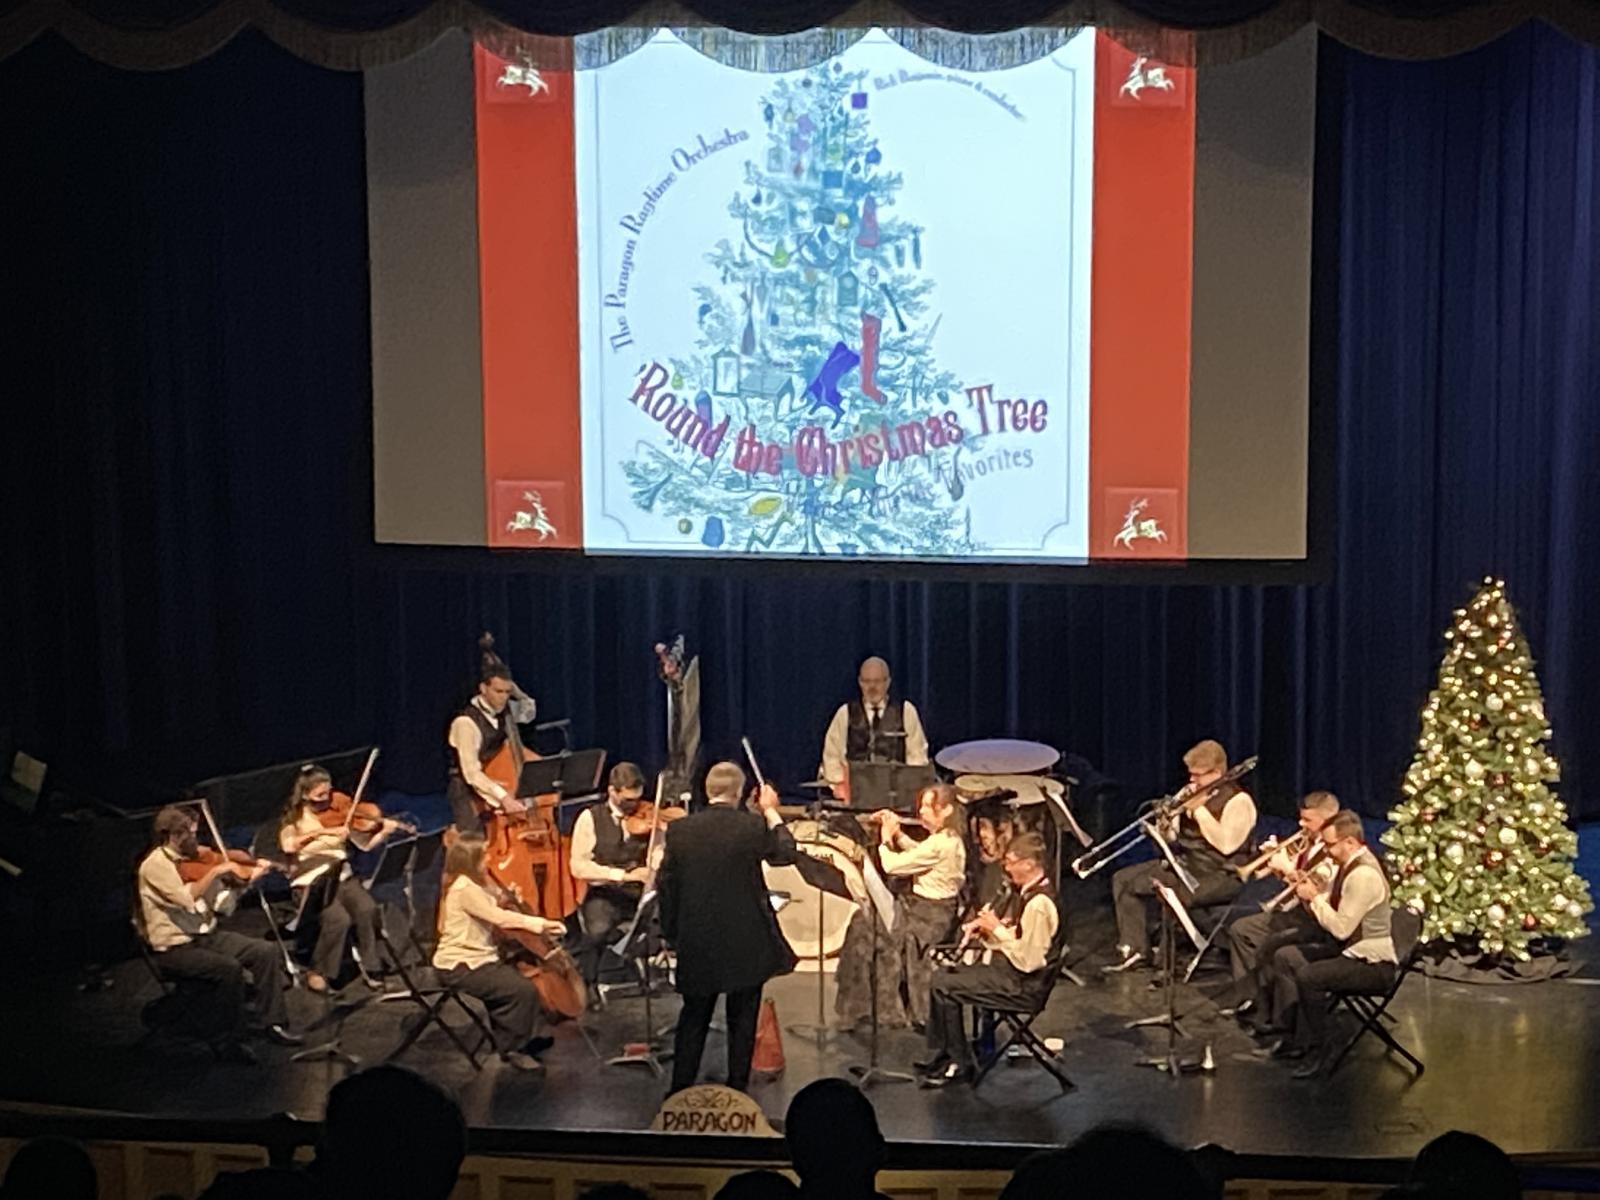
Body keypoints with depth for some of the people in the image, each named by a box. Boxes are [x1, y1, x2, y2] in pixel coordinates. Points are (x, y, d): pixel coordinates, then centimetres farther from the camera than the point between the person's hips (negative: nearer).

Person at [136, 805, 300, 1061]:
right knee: (229, 967, -30)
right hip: (174, 948, -7)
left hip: (206, 935, 7)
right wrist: (215, 871, -22)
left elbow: (238, 879, 13)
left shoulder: (195, 858, 7)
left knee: (267, 951, -7)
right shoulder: (155, 865, -15)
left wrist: (255, 872, -5)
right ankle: (228, 1041, -15)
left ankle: (271, 1022, 2)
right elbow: (187, 898, -29)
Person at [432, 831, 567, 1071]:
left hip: (476, 958, 11)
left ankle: (526, 1038, 27)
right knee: (522, 990, -22)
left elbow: (490, 915, 14)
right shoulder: (464, 888, -21)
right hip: (462, 966, -11)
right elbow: (499, 918, -21)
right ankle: (513, 1048, -7)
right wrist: (540, 923, -17)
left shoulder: (468, 883, 13)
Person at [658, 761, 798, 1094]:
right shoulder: (752, 826, -12)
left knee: (693, 1018, 15)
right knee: (742, 1020, 11)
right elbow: (785, 853, 6)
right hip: (745, 942, -2)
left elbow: (664, 885, -1)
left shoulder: (679, 830, -6)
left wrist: (672, 935, 11)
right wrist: (771, 812, 17)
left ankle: (680, 1090, 18)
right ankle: (737, 1089, 16)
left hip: (696, 944, 2)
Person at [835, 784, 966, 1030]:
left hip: (931, 917, -9)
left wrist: (886, 838, -5)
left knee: (865, 922, 0)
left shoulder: (940, 844, -24)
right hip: (936, 910, 9)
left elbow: (892, 865, -22)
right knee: (865, 916, 14)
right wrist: (897, 833, 8)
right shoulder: (950, 839, 5)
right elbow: (917, 852, 23)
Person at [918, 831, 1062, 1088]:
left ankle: (960, 1064, 0)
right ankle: (938, 1057, 14)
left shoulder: (1039, 903, -25)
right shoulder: (1023, 892, 7)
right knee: (942, 974, 11)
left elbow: (1027, 961, -27)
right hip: (1001, 965, 11)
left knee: (944, 987, -14)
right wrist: (981, 926, 2)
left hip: (1020, 983, -11)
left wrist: (996, 929, -17)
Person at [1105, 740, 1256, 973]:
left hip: (1221, 874, -8)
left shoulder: (1238, 800, -10)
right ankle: (1134, 949, -7)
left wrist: (1199, 809, -18)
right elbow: (1171, 838, 14)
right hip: (1184, 863, 8)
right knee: (1123, 879, -3)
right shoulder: (1189, 793, 12)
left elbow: (1226, 844, -22)